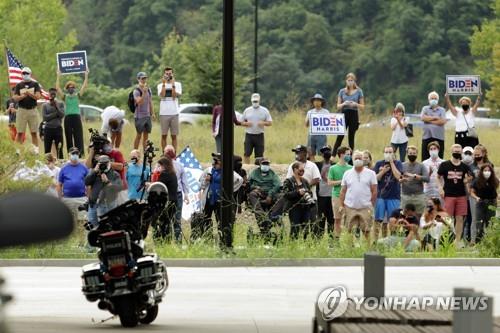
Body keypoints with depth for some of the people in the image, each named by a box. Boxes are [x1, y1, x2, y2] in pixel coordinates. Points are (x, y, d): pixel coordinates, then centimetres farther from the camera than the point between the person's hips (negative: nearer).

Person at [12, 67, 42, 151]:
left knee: (34, 132, 0)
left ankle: (36, 149, -2)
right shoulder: (19, 85, 10)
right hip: (21, 110, 0)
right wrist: (23, 96, -18)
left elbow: (38, 96, -3)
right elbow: (15, 98, 0)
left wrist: (29, 94, -19)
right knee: (20, 132, -3)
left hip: (32, 110, 0)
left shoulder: (35, 84, 8)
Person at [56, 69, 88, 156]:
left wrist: (86, 76, 5)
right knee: (68, 137, 1)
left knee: (78, 136, -6)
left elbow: (84, 86, 8)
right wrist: (58, 77, 4)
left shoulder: (77, 95, 11)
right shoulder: (65, 96, 10)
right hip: (68, 117, 1)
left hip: (76, 117, -1)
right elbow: (57, 88, 5)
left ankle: (80, 153, -8)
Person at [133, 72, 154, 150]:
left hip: (148, 116, 6)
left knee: (146, 135, 8)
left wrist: (152, 113, 15)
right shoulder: (136, 91, -10)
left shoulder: (148, 89, 11)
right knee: (139, 135, -4)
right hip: (139, 116, -6)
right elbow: (139, 102, -22)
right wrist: (144, 93, -29)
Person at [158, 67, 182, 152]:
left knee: (174, 136, 1)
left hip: (174, 113, 0)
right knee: (164, 135, 2)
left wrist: (173, 84, -13)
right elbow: (162, 95, -10)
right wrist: (164, 84, -11)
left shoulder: (177, 84, 7)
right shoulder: (160, 85, 8)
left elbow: (176, 95, -8)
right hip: (164, 113, 0)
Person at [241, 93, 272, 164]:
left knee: (259, 155, 2)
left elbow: (270, 122, 4)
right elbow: (242, 122, 13)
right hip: (249, 135, 1)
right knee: (247, 154, -7)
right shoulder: (247, 110, 9)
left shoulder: (264, 111, 4)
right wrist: (246, 123, -10)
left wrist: (263, 123, -17)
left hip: (259, 135, -1)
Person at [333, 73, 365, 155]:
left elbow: (362, 107, 5)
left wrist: (356, 104, -15)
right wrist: (344, 104, -14)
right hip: (344, 114, 0)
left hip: (354, 115, 0)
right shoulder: (342, 91, 7)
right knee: (340, 137, -8)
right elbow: (338, 106, 7)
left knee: (351, 137, 2)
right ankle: (333, 156, -9)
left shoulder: (359, 91, 5)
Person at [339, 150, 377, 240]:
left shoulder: (370, 173, 4)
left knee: (366, 231, -2)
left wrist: (372, 206, -1)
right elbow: (343, 191, 10)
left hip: (365, 207, -1)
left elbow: (374, 191, 4)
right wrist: (341, 205, 3)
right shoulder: (347, 174, 9)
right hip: (350, 207, 1)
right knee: (350, 231, 2)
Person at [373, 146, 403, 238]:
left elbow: (398, 176, -12)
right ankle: (376, 240, 3)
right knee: (378, 220, -1)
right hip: (380, 195, 1)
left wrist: (391, 163, -11)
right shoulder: (379, 164, 7)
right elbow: (375, 178, 2)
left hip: (394, 196, -1)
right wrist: (383, 171, -13)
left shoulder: (397, 163, 4)